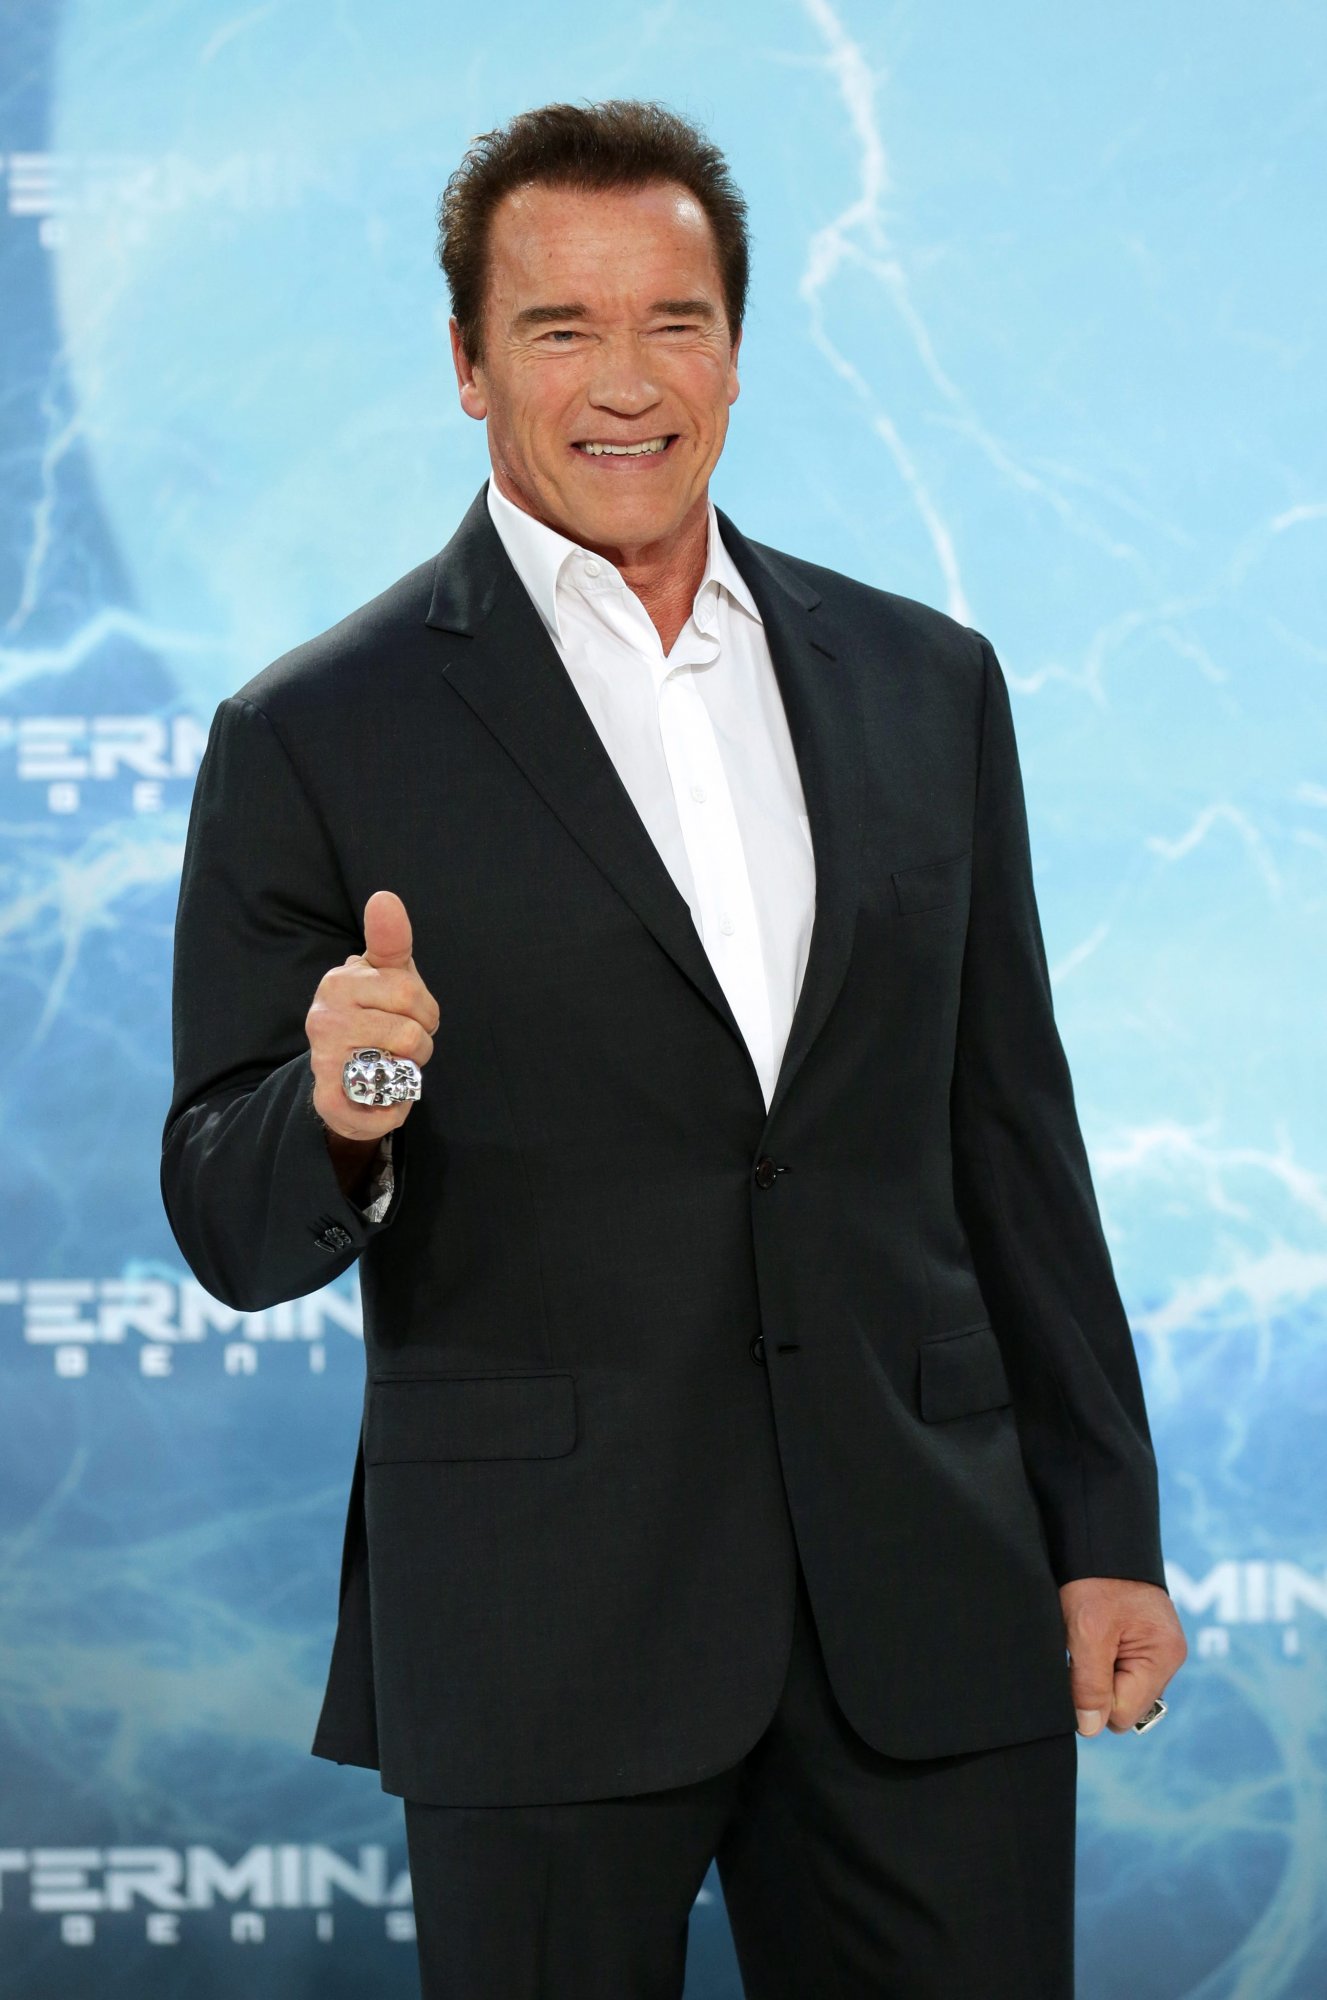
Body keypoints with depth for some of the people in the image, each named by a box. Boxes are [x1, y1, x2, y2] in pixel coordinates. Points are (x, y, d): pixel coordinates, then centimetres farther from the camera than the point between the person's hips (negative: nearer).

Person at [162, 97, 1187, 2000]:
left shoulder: (926, 684, 11)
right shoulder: (318, 738, -1)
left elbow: (1010, 1139, 14)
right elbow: (233, 1229, -1)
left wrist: (1105, 1533, 11)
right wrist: (341, 1111, -23)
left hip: (928, 1609, 3)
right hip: (545, 1631, -3)